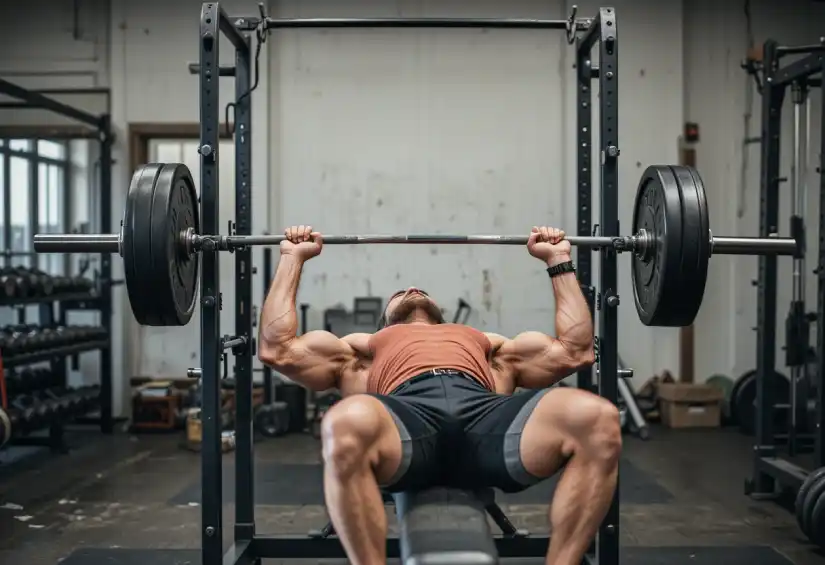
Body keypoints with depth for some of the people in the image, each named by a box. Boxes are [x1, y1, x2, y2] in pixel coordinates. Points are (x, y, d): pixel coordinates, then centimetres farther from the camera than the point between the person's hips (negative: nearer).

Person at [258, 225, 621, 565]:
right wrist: (293, 258, 37)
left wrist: (559, 260, 45)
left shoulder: (490, 346, 45)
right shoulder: (363, 349, 41)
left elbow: (576, 351, 39)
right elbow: (276, 349, 32)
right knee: (347, 425, -41)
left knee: (598, 420, -31)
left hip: (487, 416, 2)